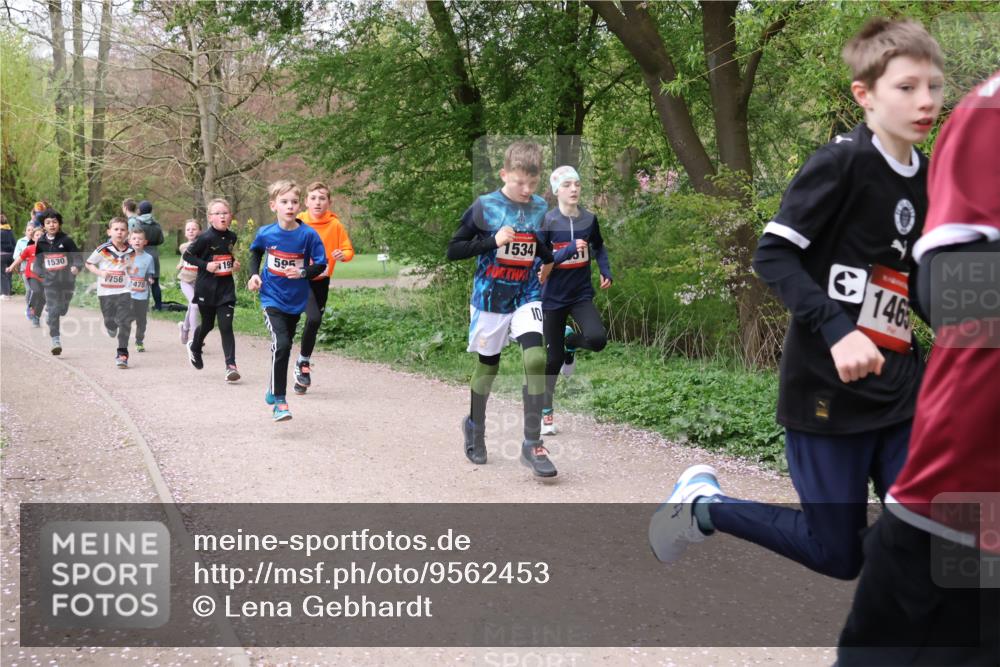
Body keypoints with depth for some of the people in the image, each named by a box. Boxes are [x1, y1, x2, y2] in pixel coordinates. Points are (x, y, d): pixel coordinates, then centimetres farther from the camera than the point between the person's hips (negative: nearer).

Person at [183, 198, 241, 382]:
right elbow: (187, 255, -7)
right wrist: (205, 265, -18)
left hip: (226, 288, 3)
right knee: (207, 324, 14)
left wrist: (234, 263, 4)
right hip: (206, 288, -2)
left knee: (226, 327, -7)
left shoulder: (232, 237, 4)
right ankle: (194, 346, 47)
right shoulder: (205, 238, -13)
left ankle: (231, 366, -8)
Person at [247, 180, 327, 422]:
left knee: (284, 346, 18)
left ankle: (273, 390, 42)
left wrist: (303, 272, -23)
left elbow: (321, 265, -6)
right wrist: (254, 274, 0)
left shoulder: (309, 235, -13)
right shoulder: (266, 233, -8)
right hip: (272, 298, -2)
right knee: (281, 344, -20)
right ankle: (279, 401, -13)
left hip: (296, 300, 2)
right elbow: (255, 252, 14)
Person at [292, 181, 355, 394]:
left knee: (314, 324, 3)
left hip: (322, 281, 2)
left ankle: (303, 363, 23)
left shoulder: (335, 225, -5)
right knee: (313, 318, -18)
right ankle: (304, 362, 2)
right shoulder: (298, 223, -7)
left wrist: (343, 255, -22)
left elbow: (349, 249, 1)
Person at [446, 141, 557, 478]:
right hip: (490, 299, -2)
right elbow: (453, 250, -9)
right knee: (488, 366, 11)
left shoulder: (542, 209, 1)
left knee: (536, 359, -18)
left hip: (527, 298, 2)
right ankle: (475, 426, 39)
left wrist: (549, 263, 1)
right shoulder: (484, 207, -9)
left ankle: (533, 444, -9)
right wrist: (492, 241, -19)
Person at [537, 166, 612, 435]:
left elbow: (599, 247, 20)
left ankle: (570, 341, 14)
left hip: (582, 294, 2)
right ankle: (546, 413, 22)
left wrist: (606, 271, 7)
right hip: (553, 298, -2)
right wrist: (569, 251, -25)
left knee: (597, 339, -23)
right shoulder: (547, 221, -10)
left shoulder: (589, 219, 0)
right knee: (554, 358, 3)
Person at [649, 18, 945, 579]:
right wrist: (837, 330, -28)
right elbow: (772, 255, -18)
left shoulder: (929, 180, 9)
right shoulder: (840, 163, -13)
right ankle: (704, 503, 23)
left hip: (900, 390, 7)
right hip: (828, 388, -7)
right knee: (839, 557, 4)